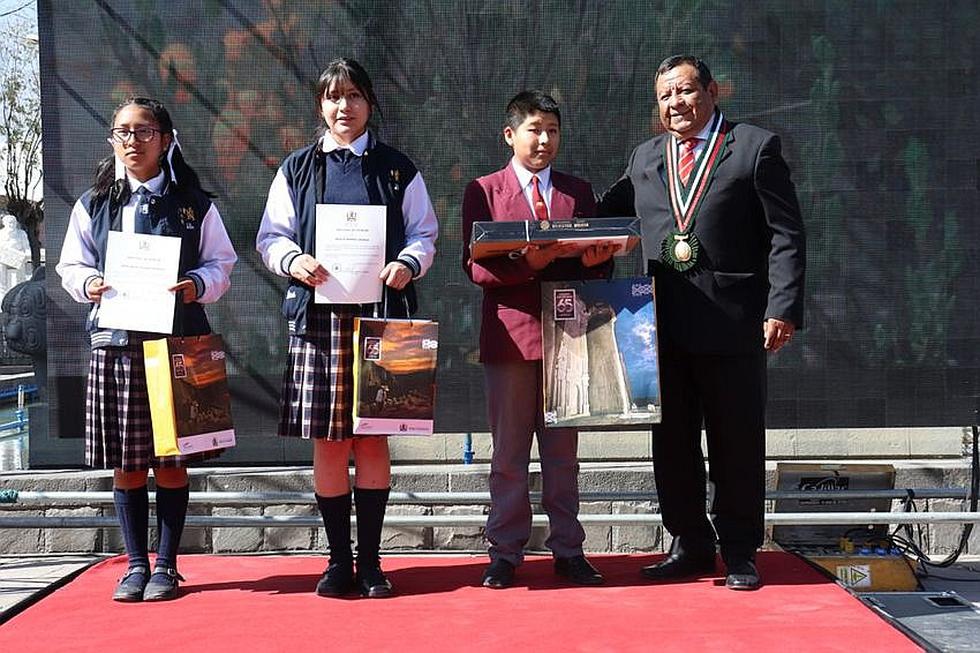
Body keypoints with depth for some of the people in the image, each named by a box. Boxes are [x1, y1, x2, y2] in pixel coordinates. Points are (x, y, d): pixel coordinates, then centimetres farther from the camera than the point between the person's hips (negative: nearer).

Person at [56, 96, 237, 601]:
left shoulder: (195, 203, 6)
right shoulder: (92, 205, 11)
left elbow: (221, 264, 6)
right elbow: (71, 266, 13)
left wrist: (197, 285, -15)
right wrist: (88, 284, -9)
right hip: (115, 343, 2)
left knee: (170, 460, 2)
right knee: (125, 462, 5)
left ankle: (166, 565, 14)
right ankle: (136, 564, 17)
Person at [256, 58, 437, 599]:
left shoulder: (397, 169, 11)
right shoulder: (297, 168, 12)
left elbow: (424, 234, 10)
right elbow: (270, 236, 10)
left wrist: (407, 264, -11)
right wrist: (294, 261, -11)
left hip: (380, 315, 0)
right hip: (318, 316, 1)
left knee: (372, 438, 1)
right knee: (327, 441, 1)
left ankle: (369, 561, 11)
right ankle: (339, 561, 12)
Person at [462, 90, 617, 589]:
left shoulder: (578, 192, 15)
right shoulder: (483, 191, 5)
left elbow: (599, 266, 13)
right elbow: (475, 267, -5)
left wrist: (595, 260, -11)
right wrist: (525, 263, -21)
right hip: (510, 334, -2)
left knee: (563, 450, 8)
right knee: (508, 451, 4)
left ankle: (567, 550, 16)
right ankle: (505, 552, 12)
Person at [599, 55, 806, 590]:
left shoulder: (755, 148, 2)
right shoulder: (644, 158, 17)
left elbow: (785, 235, -4)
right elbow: (604, 220, 16)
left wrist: (782, 307, -13)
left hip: (733, 322, -4)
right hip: (663, 325, 5)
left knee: (736, 442, 4)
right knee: (672, 441, 10)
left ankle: (740, 552, 17)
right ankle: (690, 546, 23)